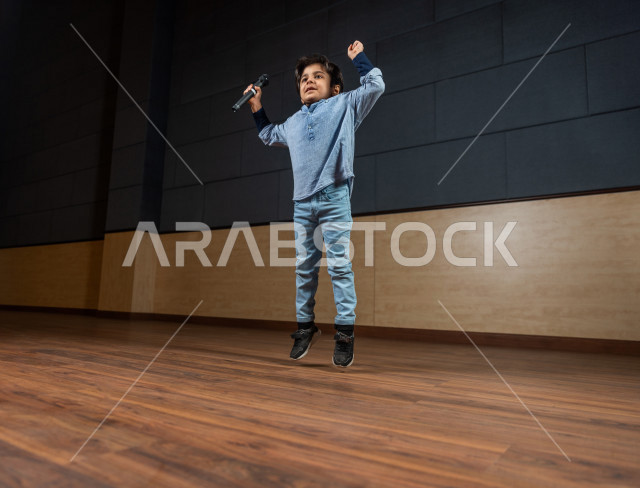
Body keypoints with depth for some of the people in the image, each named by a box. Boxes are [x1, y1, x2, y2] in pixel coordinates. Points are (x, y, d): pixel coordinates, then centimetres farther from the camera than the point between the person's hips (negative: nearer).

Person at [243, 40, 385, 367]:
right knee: (304, 267, 8)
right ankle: (306, 325, 19)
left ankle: (345, 330, 1)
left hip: (334, 199, -5)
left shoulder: (344, 106, 10)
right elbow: (270, 136, 42)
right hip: (302, 202, 5)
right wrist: (258, 110, 35)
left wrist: (359, 58, 10)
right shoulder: (293, 122, 24)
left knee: (339, 265, -6)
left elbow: (375, 86, 3)